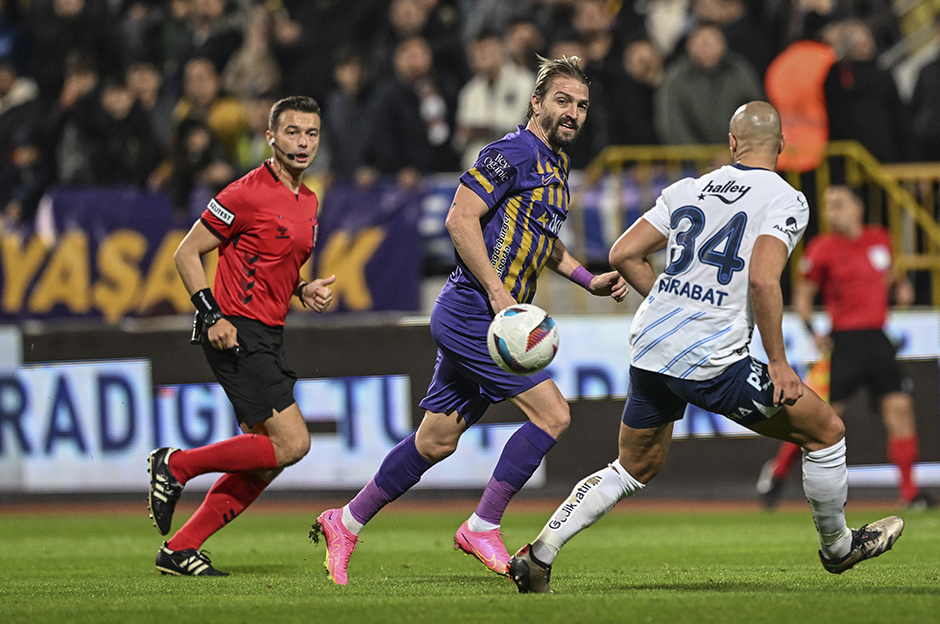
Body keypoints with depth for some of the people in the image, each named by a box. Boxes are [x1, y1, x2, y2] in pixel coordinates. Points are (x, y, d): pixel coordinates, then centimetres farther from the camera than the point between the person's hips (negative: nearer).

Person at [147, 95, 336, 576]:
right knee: (291, 443, -15)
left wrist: (304, 291, 7)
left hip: (267, 338, 9)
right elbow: (187, 253, -8)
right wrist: (212, 316, -17)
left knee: (265, 459, 6)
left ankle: (180, 549, 11)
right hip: (238, 334, -9)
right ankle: (175, 466, -3)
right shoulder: (248, 194, -12)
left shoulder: (308, 201, 15)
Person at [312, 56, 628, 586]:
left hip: (488, 321, 10)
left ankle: (347, 522, 23)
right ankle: (483, 527, -8)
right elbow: (461, 218, -19)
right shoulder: (514, 153, -12)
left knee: (437, 440, 13)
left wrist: (589, 279, 20)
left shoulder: (556, 164, 18)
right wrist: (499, 294, -22)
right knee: (552, 414, -14)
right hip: (472, 316, -10)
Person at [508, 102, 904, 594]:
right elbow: (764, 279, -20)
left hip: (649, 349, 6)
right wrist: (778, 363, -14)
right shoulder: (785, 200, -5)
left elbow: (623, 254, 11)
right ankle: (837, 546, 26)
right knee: (825, 431, 11)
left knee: (634, 469, 24)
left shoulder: (687, 190, 12)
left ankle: (537, 557, 15)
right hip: (711, 361, -6)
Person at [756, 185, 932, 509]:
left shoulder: (879, 239, 9)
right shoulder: (823, 249, -5)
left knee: (900, 409, -3)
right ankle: (777, 471, 16)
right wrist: (812, 331, -11)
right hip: (844, 342, -4)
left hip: (877, 339, 4)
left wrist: (900, 286, 6)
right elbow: (803, 293, 2)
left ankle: (909, 491, 1)